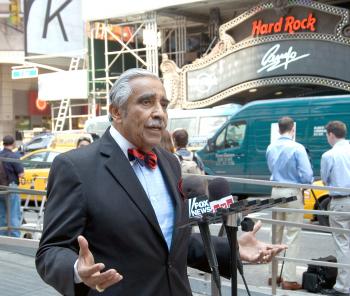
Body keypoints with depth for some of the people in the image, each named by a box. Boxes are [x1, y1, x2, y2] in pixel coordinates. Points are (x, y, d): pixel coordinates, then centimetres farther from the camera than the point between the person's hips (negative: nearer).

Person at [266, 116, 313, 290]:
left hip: (275, 191, 6)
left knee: (276, 233, 15)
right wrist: (306, 184, 3)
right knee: (292, 235, 0)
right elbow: (307, 175, -16)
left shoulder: (271, 148, 3)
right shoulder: (297, 148, -15)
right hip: (292, 192, -5)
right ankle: (289, 279, 0)